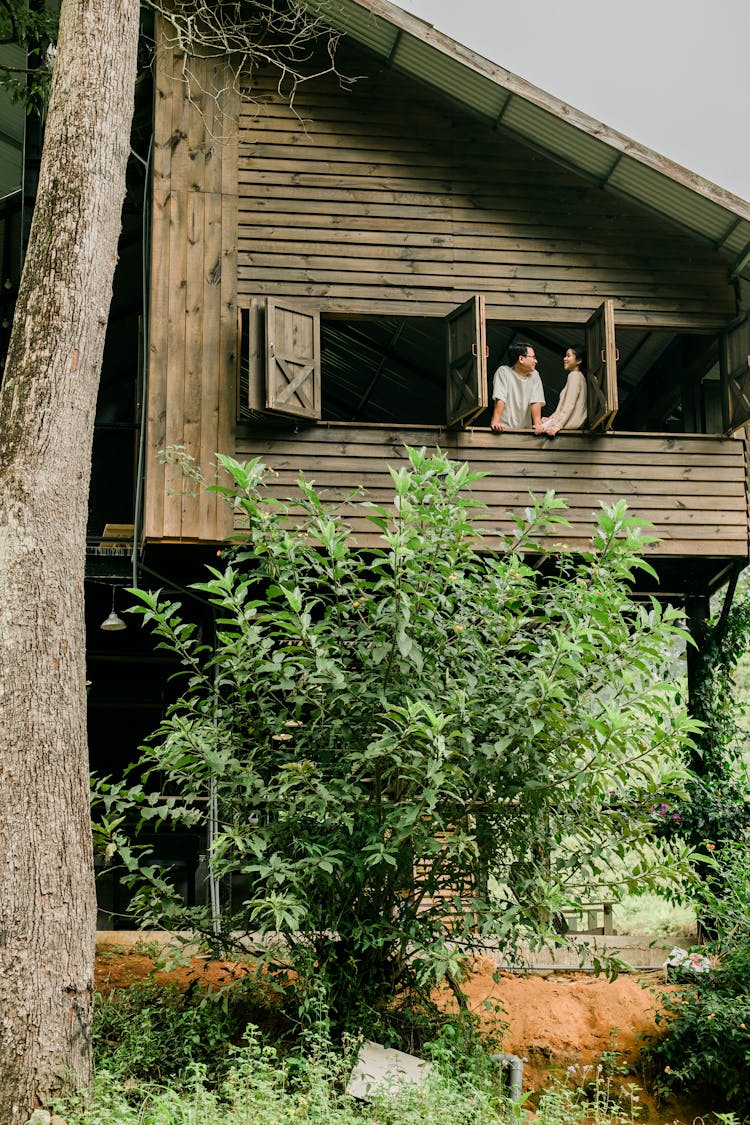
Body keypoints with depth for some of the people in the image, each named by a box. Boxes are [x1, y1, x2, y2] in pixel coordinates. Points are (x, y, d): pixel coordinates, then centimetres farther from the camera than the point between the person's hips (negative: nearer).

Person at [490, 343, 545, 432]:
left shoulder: (534, 375, 8)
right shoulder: (503, 372, -3)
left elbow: (536, 402, -1)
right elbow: (500, 400, -13)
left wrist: (537, 424, -15)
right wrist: (496, 422, -23)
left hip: (525, 428, 4)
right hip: (504, 428, -3)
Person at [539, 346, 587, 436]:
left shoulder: (574, 375, -11)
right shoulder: (579, 376, 20)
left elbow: (569, 405, -20)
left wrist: (557, 425, -25)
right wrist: (551, 418, 16)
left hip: (573, 421, -10)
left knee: (540, 429, -13)